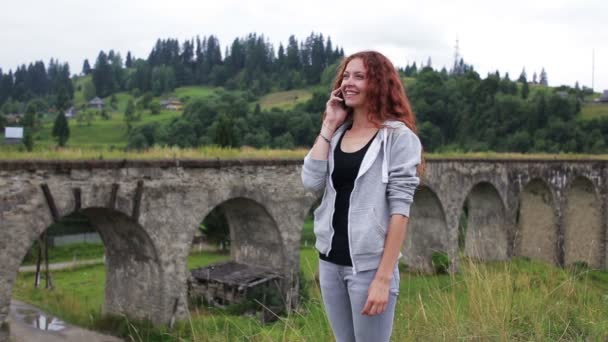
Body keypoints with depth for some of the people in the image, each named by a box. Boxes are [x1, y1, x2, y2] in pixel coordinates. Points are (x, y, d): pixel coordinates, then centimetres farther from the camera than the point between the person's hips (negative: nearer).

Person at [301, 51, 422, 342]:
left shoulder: (398, 137, -9)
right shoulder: (337, 135, 8)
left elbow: (399, 210, -13)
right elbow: (311, 182, -5)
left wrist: (383, 278, -17)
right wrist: (328, 125, -3)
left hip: (368, 266, -6)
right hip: (330, 262, 6)